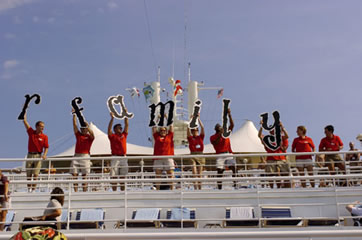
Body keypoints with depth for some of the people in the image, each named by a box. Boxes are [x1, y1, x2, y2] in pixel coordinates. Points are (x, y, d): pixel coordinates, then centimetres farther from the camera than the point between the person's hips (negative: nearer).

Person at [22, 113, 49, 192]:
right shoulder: (31, 132, 5)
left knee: (35, 174, -7)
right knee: (28, 175, 5)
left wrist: (44, 155, -18)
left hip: (38, 156, -2)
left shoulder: (44, 136, 2)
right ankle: (29, 188, 14)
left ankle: (33, 189, -4)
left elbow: (46, 147, 0)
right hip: (30, 155, 2)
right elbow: (25, 121, 6)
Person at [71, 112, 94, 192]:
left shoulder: (89, 137, 6)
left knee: (84, 176, -1)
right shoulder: (78, 134, 16)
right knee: (74, 175, -4)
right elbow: (74, 125, 10)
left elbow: (92, 134, -17)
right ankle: (75, 191, -2)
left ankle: (84, 192, 0)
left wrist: (87, 125, -23)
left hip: (85, 156, -3)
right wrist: (74, 114, 5)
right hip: (76, 156, 3)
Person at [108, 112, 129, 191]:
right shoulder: (112, 136, 3)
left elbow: (126, 125, 12)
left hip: (123, 157, 4)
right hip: (115, 157, -4)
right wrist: (112, 118, -18)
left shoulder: (124, 135, 14)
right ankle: (114, 192, 1)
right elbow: (109, 128, -11)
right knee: (114, 177, -3)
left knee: (123, 177, 7)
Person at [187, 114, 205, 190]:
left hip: (200, 155, 1)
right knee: (194, 172, -11)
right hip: (193, 155, -1)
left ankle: (199, 188, 10)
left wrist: (198, 119, -2)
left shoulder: (201, 137, 10)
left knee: (199, 173, 4)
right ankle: (195, 188, -14)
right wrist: (191, 120, -6)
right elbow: (188, 129, -4)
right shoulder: (190, 138, 7)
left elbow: (202, 128, 0)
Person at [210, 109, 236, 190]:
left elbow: (232, 125, 4)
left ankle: (235, 185, -15)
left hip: (229, 154, 2)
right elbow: (215, 143, -11)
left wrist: (229, 115, -6)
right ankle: (219, 188, 0)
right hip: (220, 155, -1)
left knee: (234, 168, -15)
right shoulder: (213, 137, 9)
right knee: (219, 171, -4)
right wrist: (220, 135, -17)